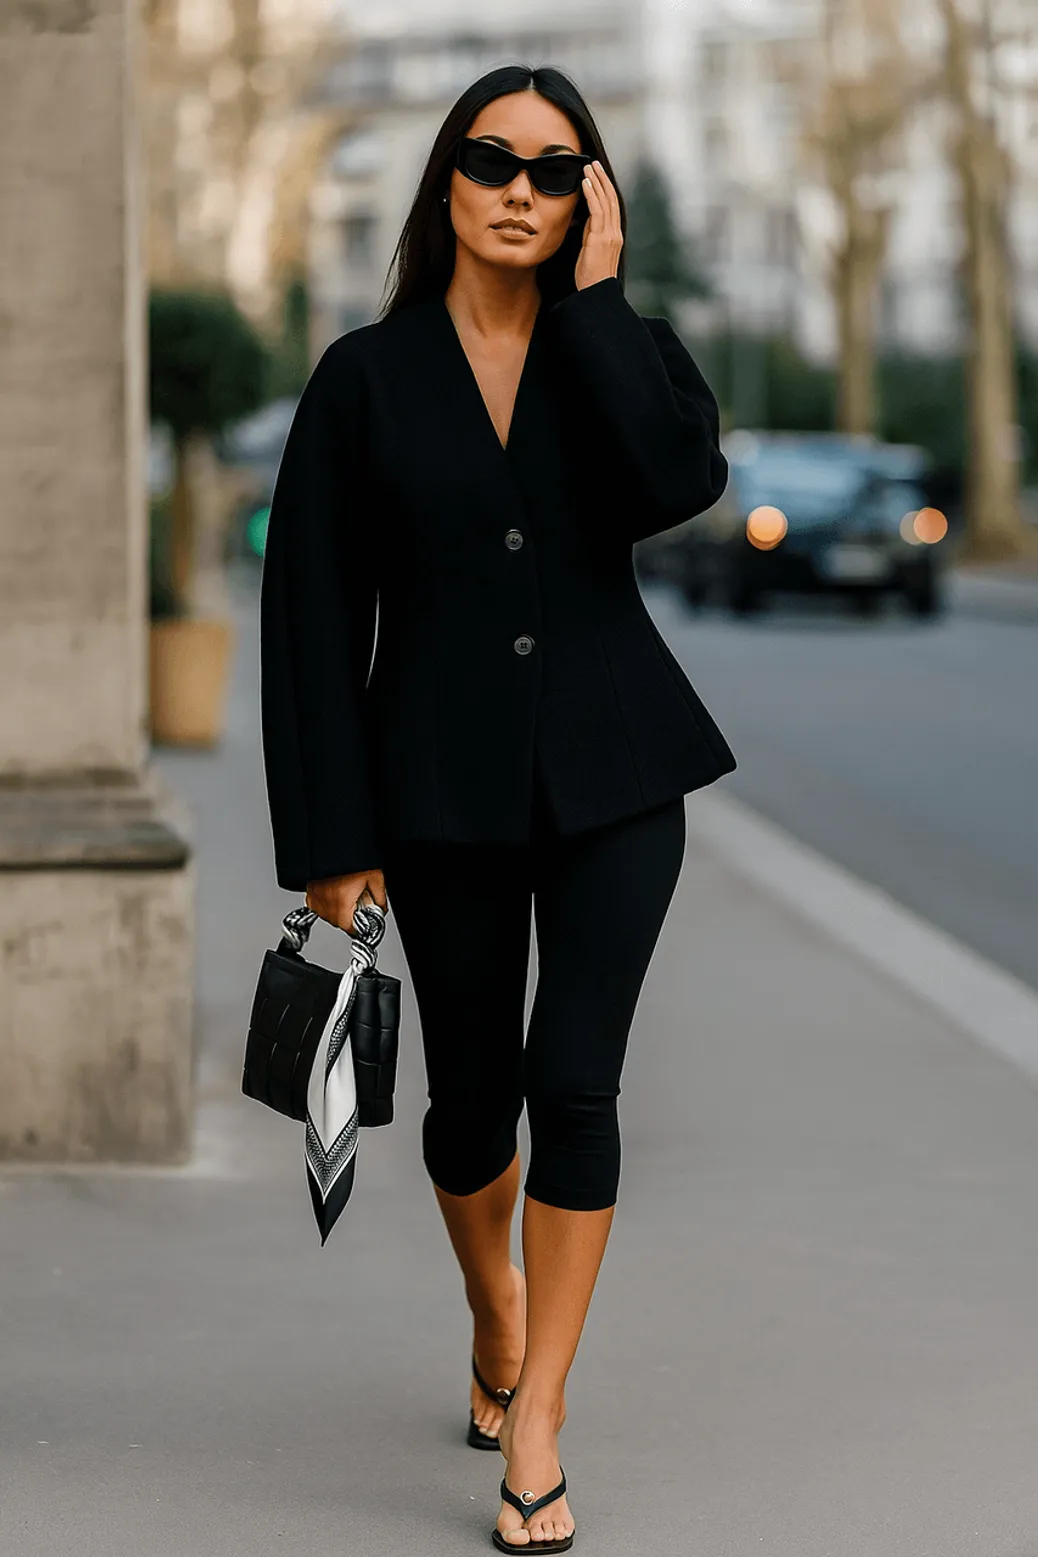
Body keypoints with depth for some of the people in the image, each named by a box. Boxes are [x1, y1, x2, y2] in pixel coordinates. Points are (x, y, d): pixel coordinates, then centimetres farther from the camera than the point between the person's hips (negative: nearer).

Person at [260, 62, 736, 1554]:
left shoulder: (624, 352, 4)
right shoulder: (367, 378, 0)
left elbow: (682, 480, -19)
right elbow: (313, 610, -1)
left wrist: (594, 297, -12)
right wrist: (329, 834, -5)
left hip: (610, 768, 0)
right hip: (445, 783, 0)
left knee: (576, 1080, -8)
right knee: (473, 1088, 11)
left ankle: (536, 1420, 1)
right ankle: (494, 1313, 41)